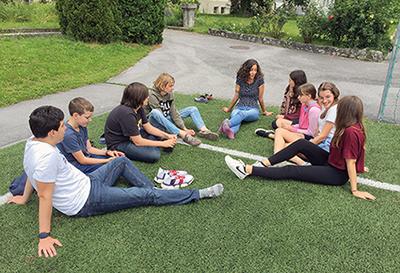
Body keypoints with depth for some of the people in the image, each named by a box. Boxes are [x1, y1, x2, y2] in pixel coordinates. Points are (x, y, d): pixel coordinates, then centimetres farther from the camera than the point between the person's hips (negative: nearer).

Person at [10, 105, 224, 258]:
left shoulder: (33, 142, 0)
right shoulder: (46, 155, -29)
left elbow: (34, 174, 14)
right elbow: (45, 195, -27)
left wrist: (25, 198, 28)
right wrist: (44, 236, -22)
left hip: (86, 182, 10)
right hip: (87, 201, -10)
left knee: (122, 161, 18)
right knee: (147, 195, -8)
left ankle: (152, 191, 14)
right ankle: (198, 194, 1)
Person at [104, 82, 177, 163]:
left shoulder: (138, 108, -3)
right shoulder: (126, 113, -30)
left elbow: (148, 128, 5)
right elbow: (138, 142, -27)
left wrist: (167, 136, -8)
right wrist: (163, 143, -21)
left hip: (133, 137, 9)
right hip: (119, 144, -9)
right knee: (154, 155, -25)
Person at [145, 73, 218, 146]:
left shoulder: (170, 94, -3)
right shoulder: (152, 95, -22)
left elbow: (174, 112, -7)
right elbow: (160, 115, -27)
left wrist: (184, 128, -18)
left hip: (167, 119, 7)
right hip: (156, 122, -7)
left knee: (193, 109, -3)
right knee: (155, 112, -43)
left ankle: (204, 131, -28)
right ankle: (184, 135, -44)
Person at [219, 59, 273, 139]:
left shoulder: (259, 80, -3)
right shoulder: (240, 79, 4)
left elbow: (260, 98, 8)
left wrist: (264, 111, 18)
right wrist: (228, 109, 24)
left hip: (253, 109, -2)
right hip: (239, 107, 2)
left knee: (242, 114, -39)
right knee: (235, 115, -36)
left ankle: (227, 124, -68)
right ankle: (231, 131, -68)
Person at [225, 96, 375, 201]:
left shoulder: (351, 132, -26)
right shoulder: (354, 126, 2)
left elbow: (351, 162, -25)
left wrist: (355, 190, -20)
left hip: (338, 174, -9)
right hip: (332, 162, 9)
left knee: (291, 171, -14)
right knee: (301, 144, -4)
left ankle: (248, 170, -14)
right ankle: (264, 164, -5)